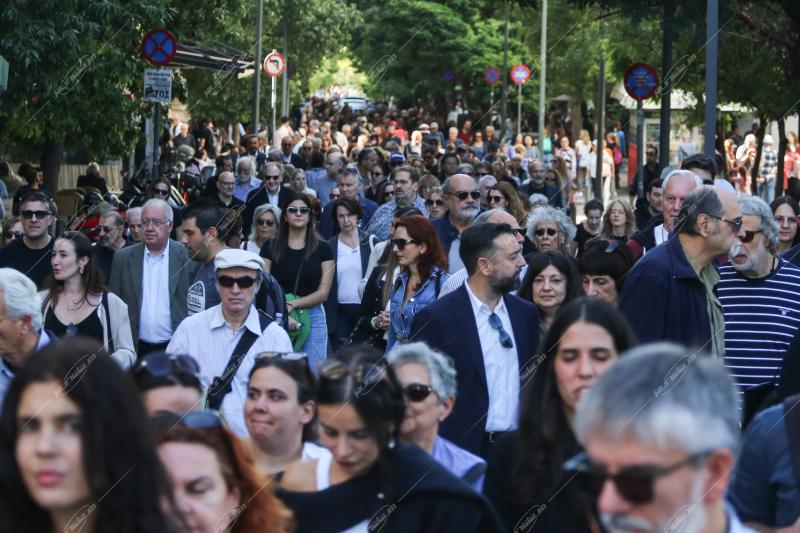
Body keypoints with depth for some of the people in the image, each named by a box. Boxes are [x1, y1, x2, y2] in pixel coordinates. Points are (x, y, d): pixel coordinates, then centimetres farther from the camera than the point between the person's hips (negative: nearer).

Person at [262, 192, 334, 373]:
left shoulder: (322, 249, 6)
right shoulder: (271, 247, 7)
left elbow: (323, 292, 2)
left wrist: (292, 304, -10)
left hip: (312, 318, 0)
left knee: (313, 374, -3)